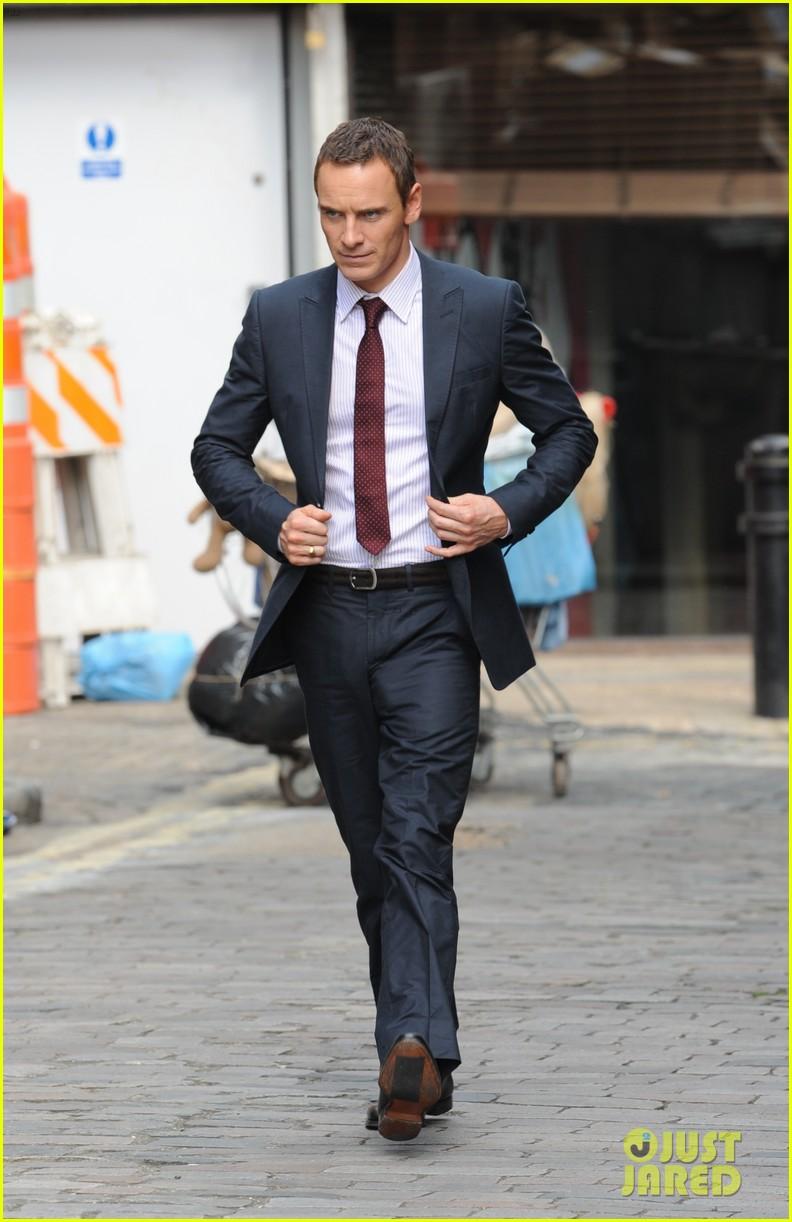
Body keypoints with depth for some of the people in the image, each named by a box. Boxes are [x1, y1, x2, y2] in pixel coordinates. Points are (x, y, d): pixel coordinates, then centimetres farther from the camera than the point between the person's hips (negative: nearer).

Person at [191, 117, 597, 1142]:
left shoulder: (487, 310, -1)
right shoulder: (278, 317, 5)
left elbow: (568, 430, 8)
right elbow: (216, 448, 12)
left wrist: (511, 511, -10)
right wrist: (272, 519, -7)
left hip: (435, 609, -3)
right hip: (325, 608, 3)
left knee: (418, 836, -16)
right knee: (370, 846, 8)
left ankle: (414, 1047, -26)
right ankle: (417, 1053, 17)